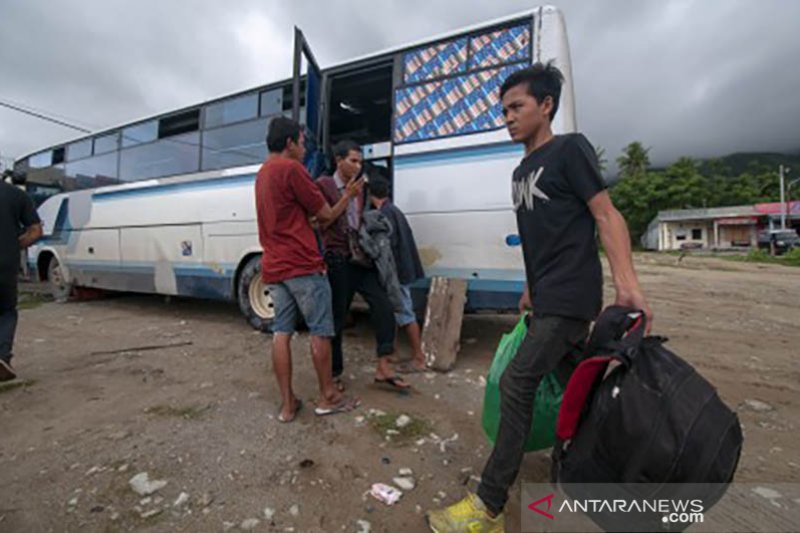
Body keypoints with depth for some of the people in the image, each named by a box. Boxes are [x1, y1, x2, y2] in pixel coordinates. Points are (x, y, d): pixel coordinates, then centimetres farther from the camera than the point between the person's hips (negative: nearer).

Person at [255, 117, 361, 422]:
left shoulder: (263, 173, 20)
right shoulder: (291, 168, -8)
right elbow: (325, 215, -4)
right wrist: (348, 196, 13)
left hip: (274, 267, 8)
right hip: (302, 265, -8)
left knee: (281, 332, 7)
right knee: (320, 330, 2)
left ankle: (287, 404, 13)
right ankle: (327, 397, 14)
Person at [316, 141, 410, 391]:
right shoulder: (324, 185, -4)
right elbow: (321, 222, -10)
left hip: (361, 259, 6)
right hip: (338, 260, -6)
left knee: (384, 307, -5)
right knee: (337, 317, 3)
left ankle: (384, 367, 2)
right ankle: (335, 373, 20)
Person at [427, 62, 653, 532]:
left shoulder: (570, 148, -6)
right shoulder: (522, 171, 17)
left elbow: (606, 215, -12)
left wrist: (627, 283, -23)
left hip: (570, 297, -9)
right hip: (546, 298, 9)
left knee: (517, 383, -13)